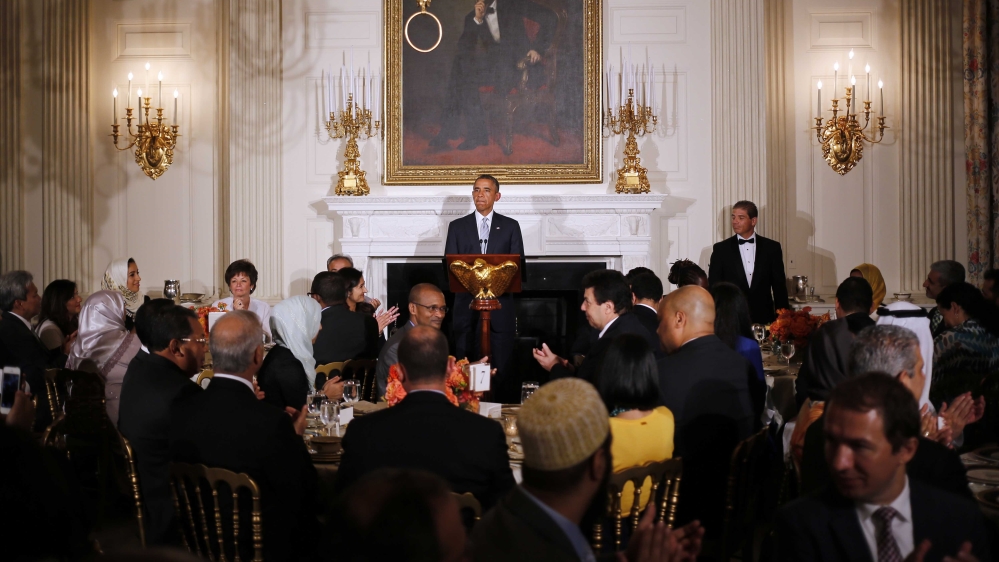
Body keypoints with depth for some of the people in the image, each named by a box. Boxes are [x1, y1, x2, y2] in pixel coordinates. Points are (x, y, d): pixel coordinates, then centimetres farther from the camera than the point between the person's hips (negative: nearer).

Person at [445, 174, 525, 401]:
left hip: (500, 305, 0)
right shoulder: (457, 226, 11)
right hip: (467, 305, 1)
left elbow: (519, 267, 6)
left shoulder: (510, 226, 10)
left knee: (501, 370, -2)